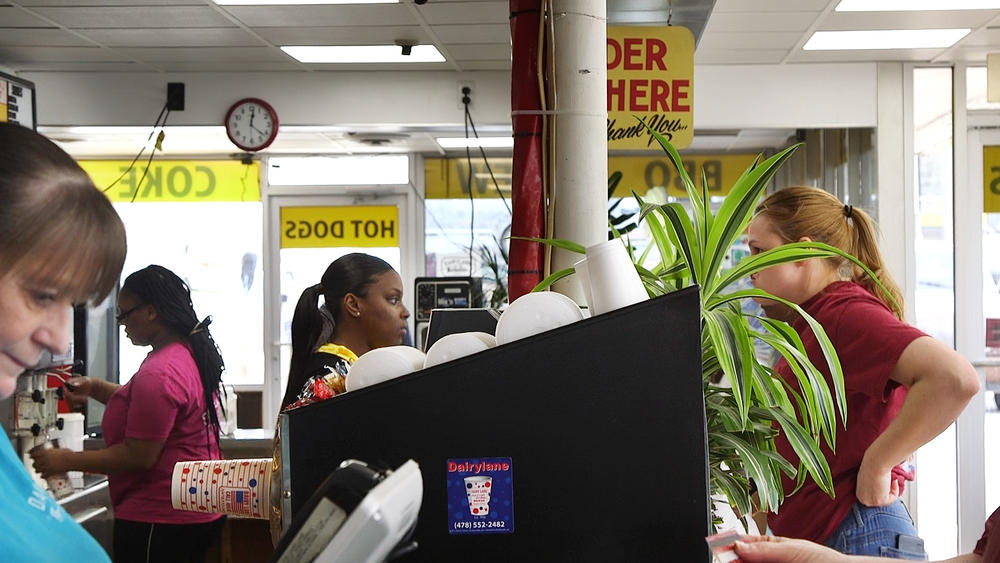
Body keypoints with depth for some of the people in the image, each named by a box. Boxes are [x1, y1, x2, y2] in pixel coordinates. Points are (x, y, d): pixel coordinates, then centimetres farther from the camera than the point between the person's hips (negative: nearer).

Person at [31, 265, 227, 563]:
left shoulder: (157, 375, -22)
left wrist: (66, 461, -14)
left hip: (161, 520, -10)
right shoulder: (192, 354, 8)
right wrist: (97, 388, 13)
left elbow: (139, 457, -22)